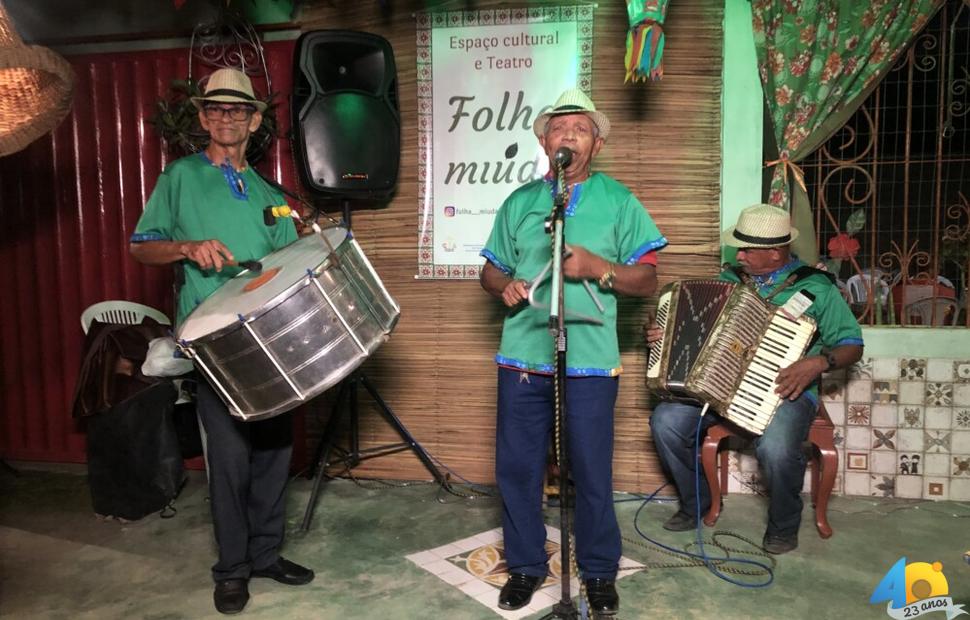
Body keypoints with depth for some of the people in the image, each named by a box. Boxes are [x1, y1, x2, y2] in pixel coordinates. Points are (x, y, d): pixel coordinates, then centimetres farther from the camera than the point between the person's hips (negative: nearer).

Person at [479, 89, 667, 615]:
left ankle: (599, 571, 28)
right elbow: (491, 271, 16)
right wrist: (504, 285, -7)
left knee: (591, 472, 6)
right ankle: (525, 565, 29)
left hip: (590, 360, -3)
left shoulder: (618, 201, 4)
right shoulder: (519, 202, 12)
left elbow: (647, 279, 0)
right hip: (522, 357, 3)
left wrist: (597, 268, -16)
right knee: (516, 467, 10)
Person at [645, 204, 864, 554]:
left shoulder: (816, 288, 0)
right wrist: (664, 335, -1)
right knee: (666, 420, -18)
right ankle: (695, 502, 6)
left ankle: (784, 525, -1)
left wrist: (819, 362, -20)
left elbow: (851, 346, 0)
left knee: (776, 448, -34)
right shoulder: (730, 280, 12)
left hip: (783, 390, -4)